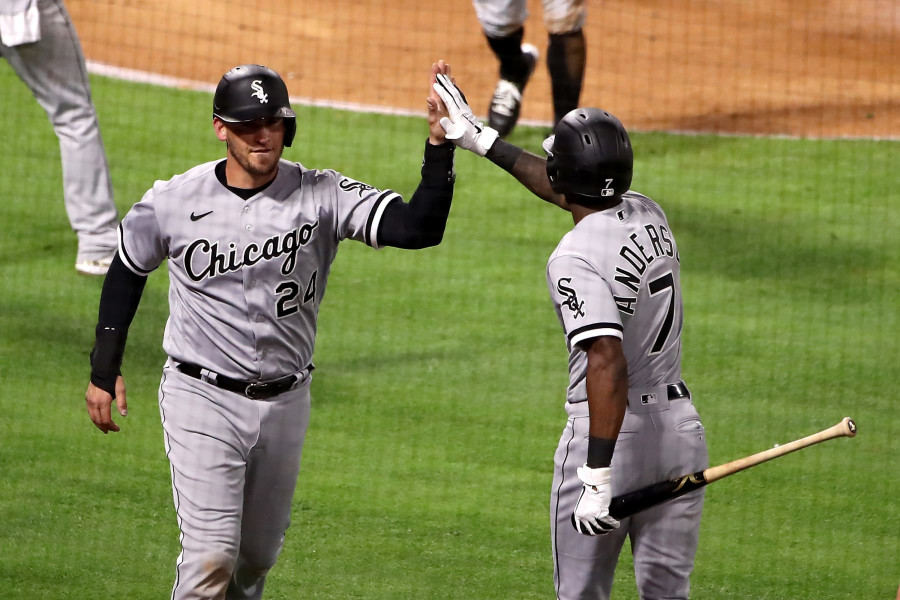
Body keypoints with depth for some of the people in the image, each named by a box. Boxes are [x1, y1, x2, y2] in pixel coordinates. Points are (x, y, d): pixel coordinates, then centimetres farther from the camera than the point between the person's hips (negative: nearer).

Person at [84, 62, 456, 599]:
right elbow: (127, 270, 12)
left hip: (286, 402, 3)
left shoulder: (322, 196, -8)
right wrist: (104, 369, 11)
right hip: (202, 398, -3)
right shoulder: (174, 202, -7)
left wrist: (439, 146, -34)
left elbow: (418, 228, -21)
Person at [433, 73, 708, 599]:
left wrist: (598, 477, -32)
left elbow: (608, 363, -29)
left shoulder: (575, 258, -18)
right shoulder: (648, 214, 5)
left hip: (609, 432, -7)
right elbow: (568, 192, 25)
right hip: (681, 424, 7)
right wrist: (482, 140, 34)